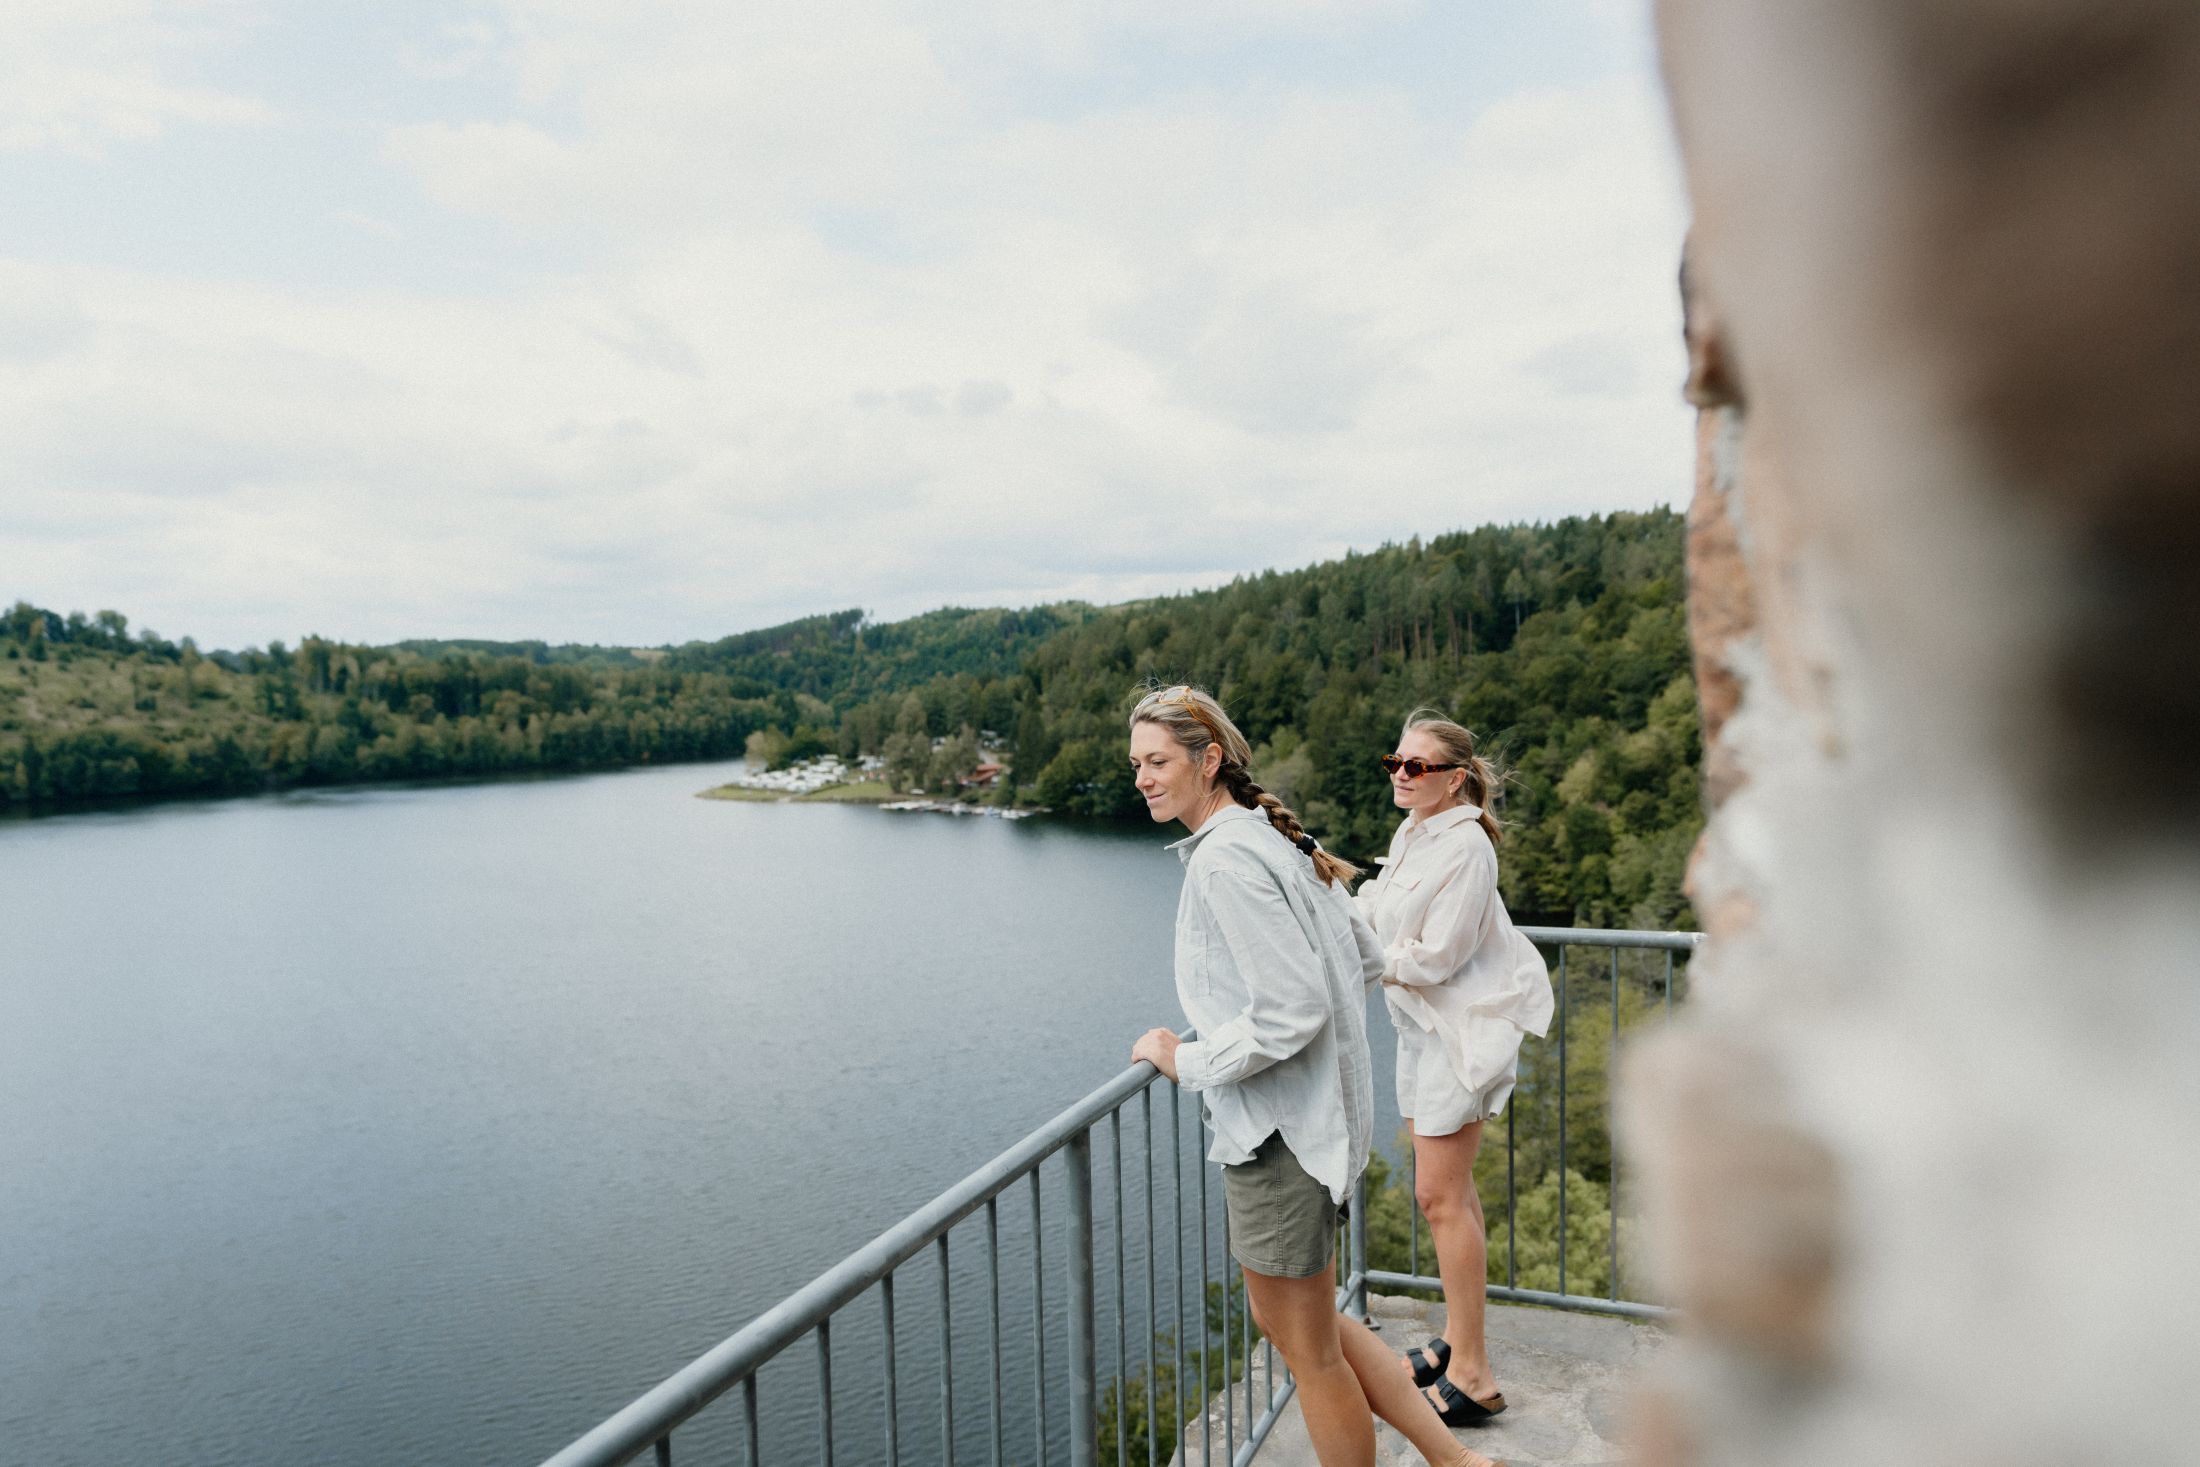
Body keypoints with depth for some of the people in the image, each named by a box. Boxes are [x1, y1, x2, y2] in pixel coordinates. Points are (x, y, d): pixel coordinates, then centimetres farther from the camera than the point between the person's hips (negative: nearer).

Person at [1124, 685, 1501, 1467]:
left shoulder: (1226, 857, -21)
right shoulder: (1273, 839, 8)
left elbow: (1293, 1009, -27)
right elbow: (1366, 962, 15)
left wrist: (1186, 1061, -14)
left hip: (1277, 1129, -10)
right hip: (1306, 1115, 10)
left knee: (1310, 1349, 11)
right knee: (1287, 1317, 23)